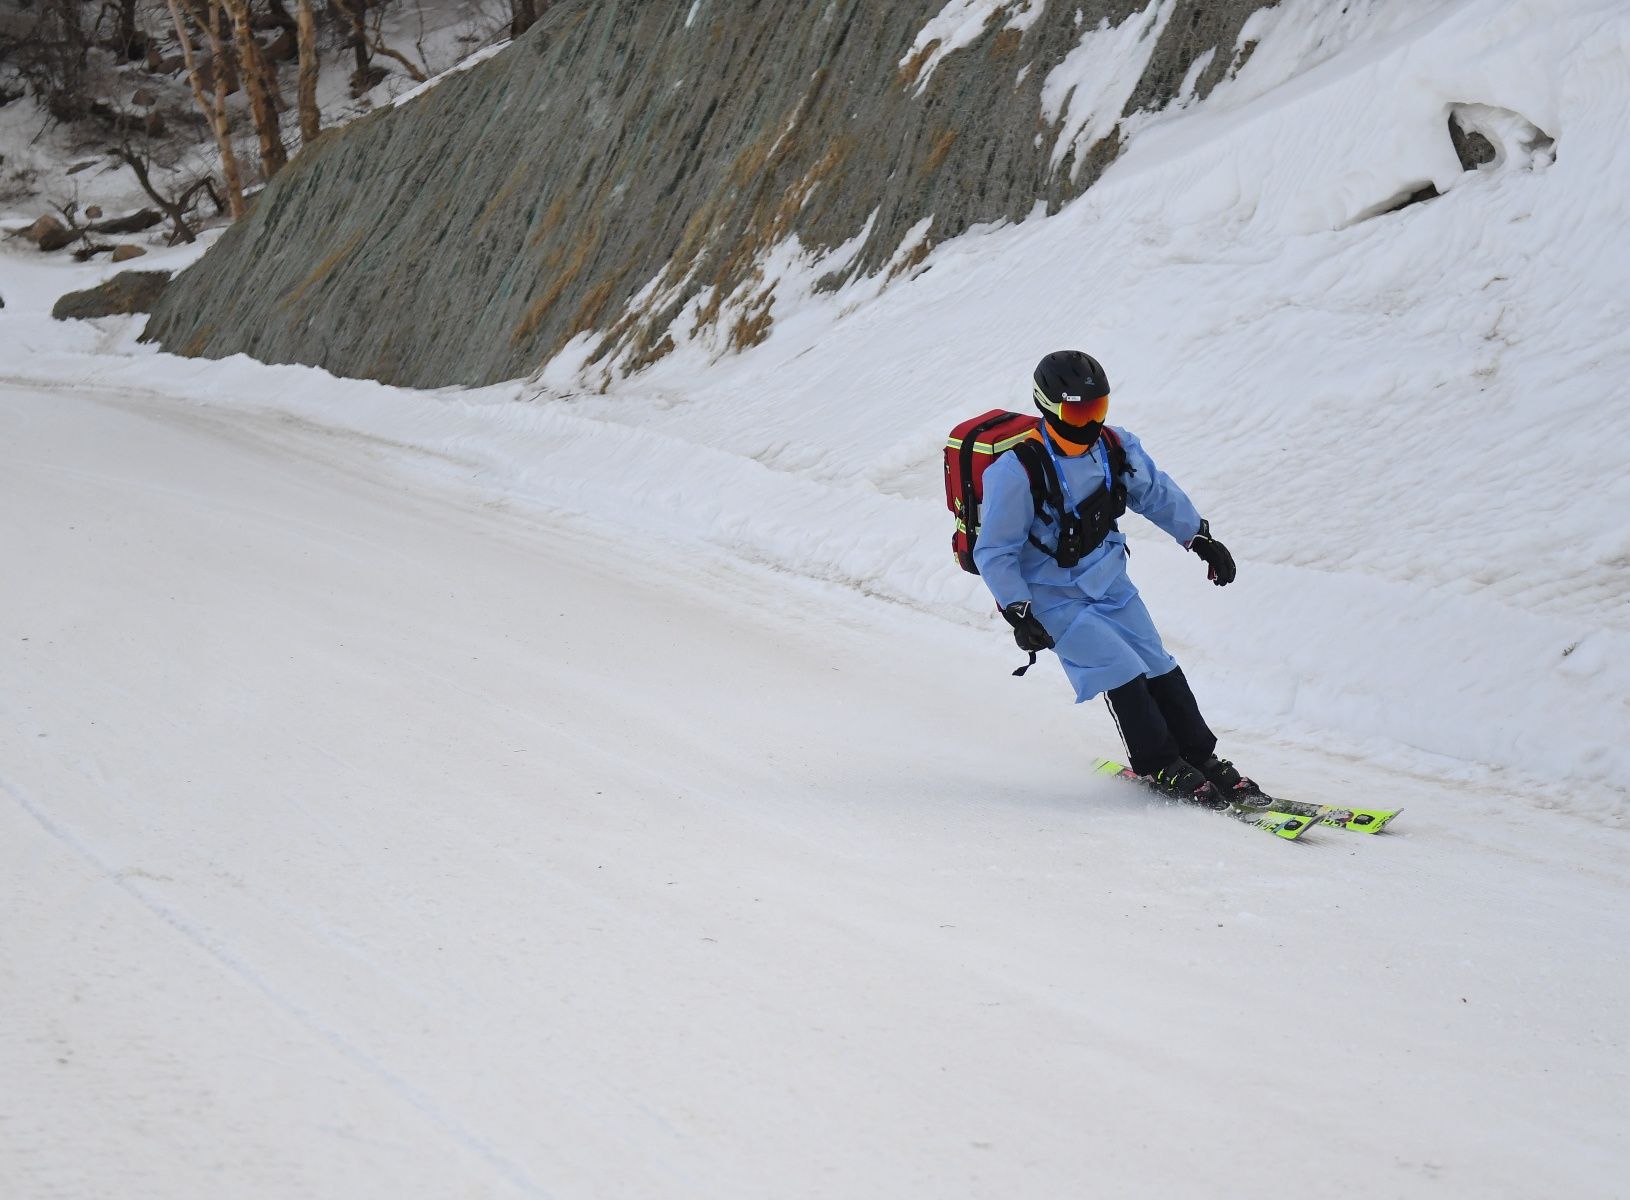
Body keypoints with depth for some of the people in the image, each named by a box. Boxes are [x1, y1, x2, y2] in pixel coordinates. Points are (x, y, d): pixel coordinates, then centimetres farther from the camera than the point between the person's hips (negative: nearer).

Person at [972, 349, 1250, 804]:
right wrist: (1018, 614, -24)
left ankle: (1200, 757, 19)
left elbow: (1158, 493, 12)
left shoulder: (1115, 447, -7)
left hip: (1110, 584, 6)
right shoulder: (1018, 469, -25)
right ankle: (1160, 766, 3)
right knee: (1122, 672, -13)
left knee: (1159, 669, 6)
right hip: (1054, 599, -6)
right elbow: (993, 552, -19)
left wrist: (1201, 539, 13)